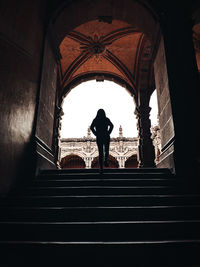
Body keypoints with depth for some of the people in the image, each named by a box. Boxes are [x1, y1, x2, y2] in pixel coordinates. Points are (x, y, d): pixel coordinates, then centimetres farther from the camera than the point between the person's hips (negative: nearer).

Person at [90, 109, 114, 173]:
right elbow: (111, 126, -12)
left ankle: (101, 168, -3)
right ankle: (105, 160, -8)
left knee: (100, 152, 5)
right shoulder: (106, 119, 2)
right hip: (106, 137, -1)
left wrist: (96, 134, -2)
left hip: (99, 137, 1)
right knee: (106, 150, 18)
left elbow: (91, 127, -9)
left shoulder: (95, 120, 5)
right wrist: (108, 133, -4)